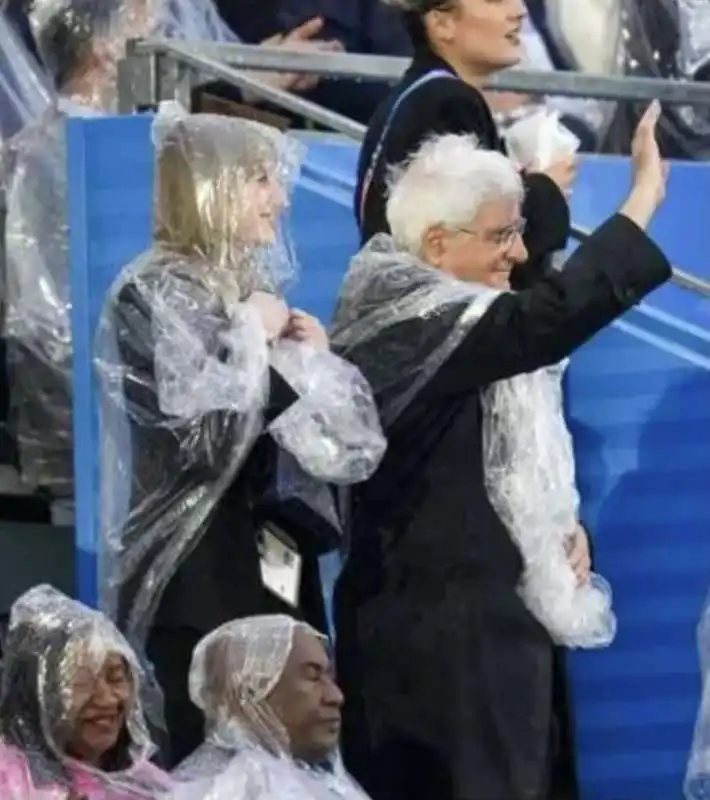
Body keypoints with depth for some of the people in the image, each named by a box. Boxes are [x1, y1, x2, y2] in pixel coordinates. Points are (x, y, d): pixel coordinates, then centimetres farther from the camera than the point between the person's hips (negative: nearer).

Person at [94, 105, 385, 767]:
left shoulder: (247, 289, 15)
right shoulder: (155, 294, -7)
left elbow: (342, 443, 19)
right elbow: (205, 433, -19)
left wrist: (312, 359, 2)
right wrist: (254, 339, -7)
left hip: (274, 563, 8)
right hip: (201, 571, -8)